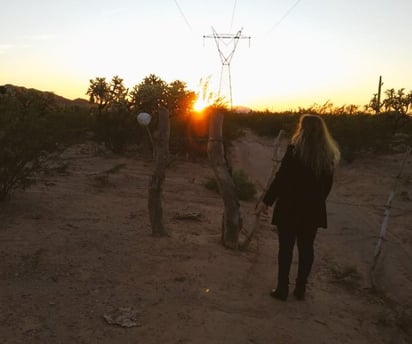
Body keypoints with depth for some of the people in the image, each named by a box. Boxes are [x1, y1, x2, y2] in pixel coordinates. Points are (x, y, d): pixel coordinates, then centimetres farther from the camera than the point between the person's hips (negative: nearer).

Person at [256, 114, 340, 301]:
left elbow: (281, 178, -15)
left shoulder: (294, 150, -14)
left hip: (290, 207, -4)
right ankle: (300, 289, 20)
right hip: (313, 209, 4)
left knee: (286, 247, 6)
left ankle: (282, 289, 12)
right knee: (306, 248, 13)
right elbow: (327, 184, 7)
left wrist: (266, 201, -8)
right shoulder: (328, 155, 2)